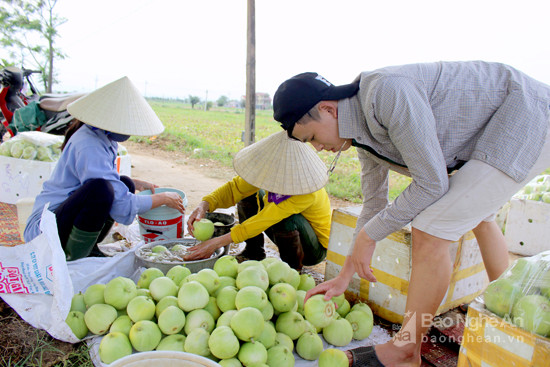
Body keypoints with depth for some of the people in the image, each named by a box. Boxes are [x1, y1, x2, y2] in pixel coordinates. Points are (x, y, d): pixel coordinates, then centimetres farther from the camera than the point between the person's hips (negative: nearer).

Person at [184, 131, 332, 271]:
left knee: (286, 218, -38)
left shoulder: (307, 192, -38)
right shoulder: (272, 168, -18)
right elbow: (235, 187, -16)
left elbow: (264, 220, -39)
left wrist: (216, 243, -38)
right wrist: (204, 205, -35)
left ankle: (293, 268, -9)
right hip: (288, 233, 6)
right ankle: (254, 253, 8)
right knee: (248, 195, -5)